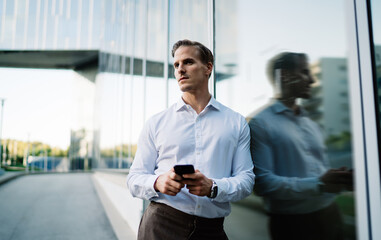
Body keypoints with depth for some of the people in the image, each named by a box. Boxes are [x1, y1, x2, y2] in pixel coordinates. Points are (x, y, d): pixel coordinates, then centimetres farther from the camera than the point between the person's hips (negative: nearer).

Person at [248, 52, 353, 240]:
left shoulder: (312, 125, 14)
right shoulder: (260, 123, -11)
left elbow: (324, 173, 17)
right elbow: (262, 182, -21)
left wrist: (343, 180, -4)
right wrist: (317, 184, -24)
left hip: (329, 215, 7)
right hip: (292, 224, -7)